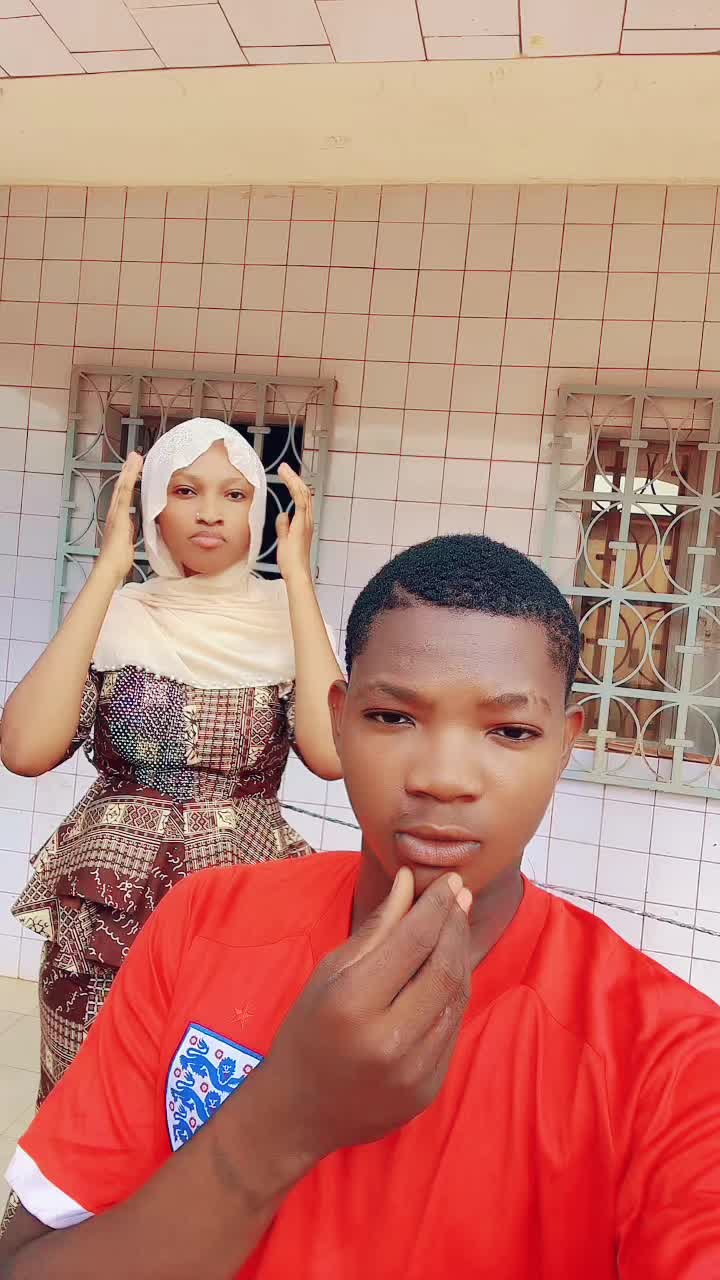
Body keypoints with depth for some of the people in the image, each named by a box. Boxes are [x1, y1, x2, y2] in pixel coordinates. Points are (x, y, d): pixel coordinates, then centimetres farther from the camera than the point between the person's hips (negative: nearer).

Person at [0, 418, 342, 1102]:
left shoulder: (283, 618, -2)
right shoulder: (115, 615, -2)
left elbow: (332, 752, -20)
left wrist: (298, 575, -16)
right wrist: (108, 569, -15)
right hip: (107, 905, 1)